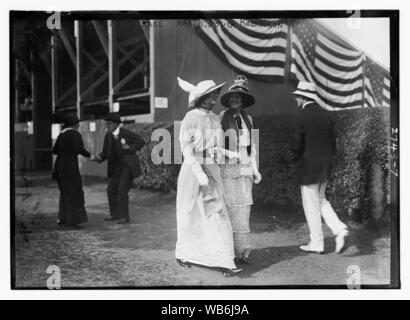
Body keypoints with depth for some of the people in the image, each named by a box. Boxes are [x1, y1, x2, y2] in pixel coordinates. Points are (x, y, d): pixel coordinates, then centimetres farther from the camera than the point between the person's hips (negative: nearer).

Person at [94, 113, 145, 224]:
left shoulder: (126, 133, -14)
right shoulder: (108, 136, 2)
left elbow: (141, 142, -7)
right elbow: (105, 153, 6)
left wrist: (130, 148, -22)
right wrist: (99, 158, -15)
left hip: (129, 166, -7)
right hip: (117, 167, 7)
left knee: (122, 191, -13)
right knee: (111, 190, 7)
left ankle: (125, 217, -2)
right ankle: (115, 214, 23)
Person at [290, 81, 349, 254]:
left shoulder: (301, 115, -14)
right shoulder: (325, 114, 7)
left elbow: (297, 144, -15)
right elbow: (333, 143, 8)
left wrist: (297, 152, 5)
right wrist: (328, 157, 17)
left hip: (309, 166, -7)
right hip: (326, 165, 7)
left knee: (311, 205, 4)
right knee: (321, 199, 21)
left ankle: (316, 243, 13)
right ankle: (339, 229, 7)